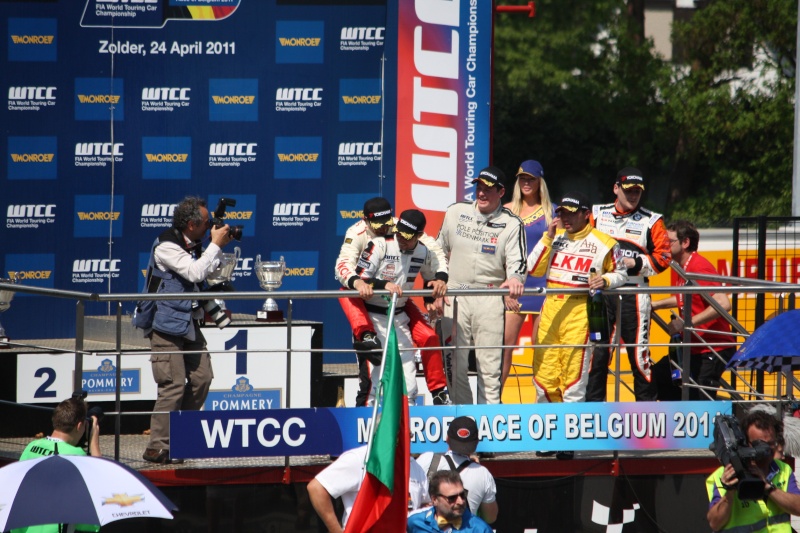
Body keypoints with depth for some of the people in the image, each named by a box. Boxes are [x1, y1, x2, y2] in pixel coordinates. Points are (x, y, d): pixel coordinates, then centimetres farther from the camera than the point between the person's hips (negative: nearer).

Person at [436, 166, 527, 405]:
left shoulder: (511, 224, -2)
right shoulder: (455, 212, 6)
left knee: (490, 364, -2)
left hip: (490, 299, -2)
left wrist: (515, 278, -32)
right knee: (454, 362, 3)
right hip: (455, 295, 2)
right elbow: (440, 252, 18)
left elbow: (516, 262, -10)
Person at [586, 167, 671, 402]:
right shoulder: (597, 215, 11)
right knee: (596, 352, 3)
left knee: (638, 353, -3)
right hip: (601, 292, 2)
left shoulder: (651, 221, 5)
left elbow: (663, 258, 1)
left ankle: (647, 403, 4)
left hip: (634, 295, -2)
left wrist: (635, 263, -10)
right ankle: (593, 406, 11)